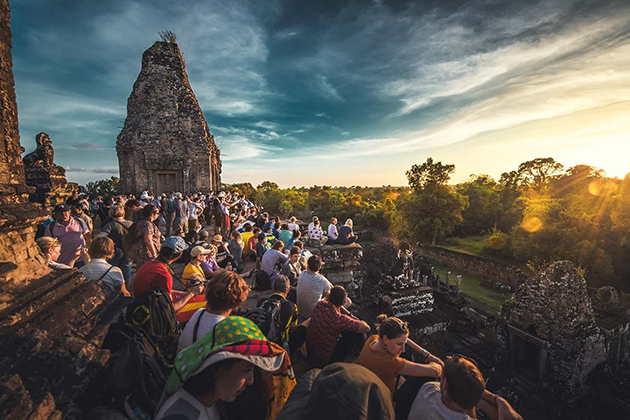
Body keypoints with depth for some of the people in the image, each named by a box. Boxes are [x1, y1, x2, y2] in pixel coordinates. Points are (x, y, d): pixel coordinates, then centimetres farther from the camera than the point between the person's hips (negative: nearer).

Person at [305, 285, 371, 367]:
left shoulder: (319, 305, -14)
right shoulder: (339, 319, -33)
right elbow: (366, 328, -22)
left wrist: (349, 315, 5)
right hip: (324, 362, -6)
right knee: (356, 332, -6)